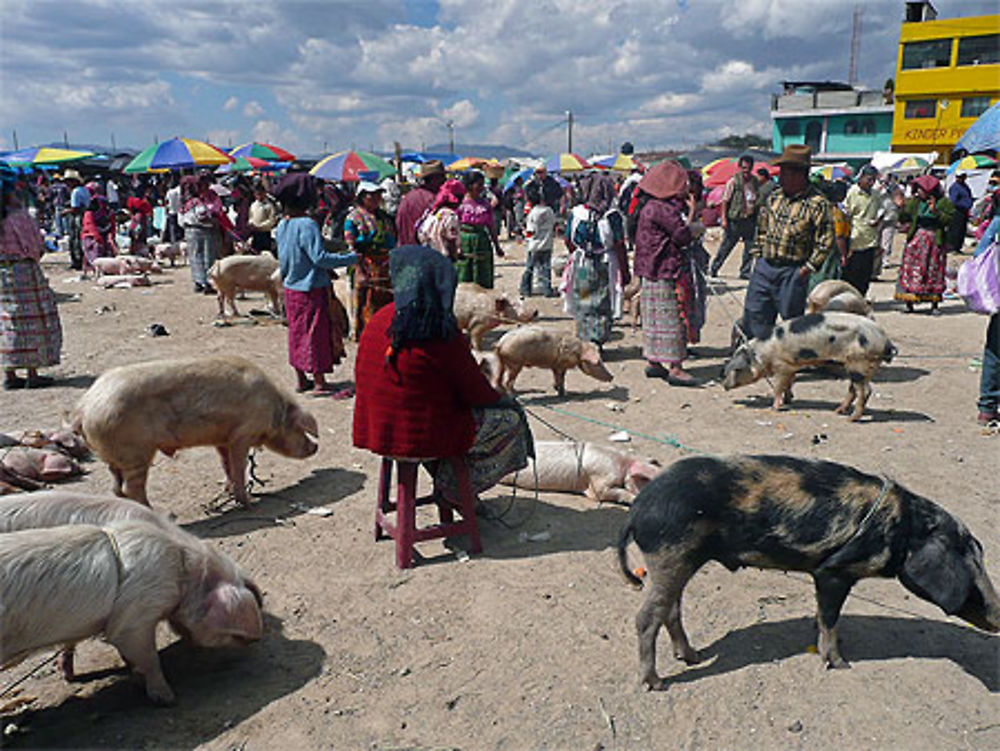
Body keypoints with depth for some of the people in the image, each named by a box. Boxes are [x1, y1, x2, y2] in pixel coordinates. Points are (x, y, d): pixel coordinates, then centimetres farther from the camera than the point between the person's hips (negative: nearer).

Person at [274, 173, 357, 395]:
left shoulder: (282, 225, 7)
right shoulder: (307, 224, -19)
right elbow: (320, 257, -24)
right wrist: (351, 258, -20)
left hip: (291, 288, 8)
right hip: (312, 289, -8)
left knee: (297, 331, 15)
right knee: (316, 333, 0)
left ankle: (301, 380, 23)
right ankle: (319, 383, 6)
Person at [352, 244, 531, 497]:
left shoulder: (380, 318, -1)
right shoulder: (442, 335, -22)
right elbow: (475, 394, -14)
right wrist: (499, 398, 9)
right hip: (420, 437, -8)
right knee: (510, 418, 8)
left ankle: (444, 485, 28)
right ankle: (450, 489, 15)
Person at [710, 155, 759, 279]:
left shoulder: (754, 181, 9)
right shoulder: (734, 181, -6)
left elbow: (757, 200, 18)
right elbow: (725, 200, -6)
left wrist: (757, 217, 13)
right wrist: (724, 218, -13)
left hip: (750, 219, 5)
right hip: (735, 219, -5)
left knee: (749, 247, 5)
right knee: (727, 245, 1)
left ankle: (745, 271, 13)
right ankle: (714, 268, 13)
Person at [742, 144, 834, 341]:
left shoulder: (817, 203, -10)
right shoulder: (774, 197, 9)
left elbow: (826, 242, -9)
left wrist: (807, 269, -12)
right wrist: (759, 254, 13)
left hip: (792, 272, -6)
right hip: (764, 268, 6)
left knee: (792, 323, 6)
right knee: (754, 317, 7)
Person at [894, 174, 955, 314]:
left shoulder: (944, 203, -2)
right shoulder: (915, 202, 8)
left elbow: (949, 221, -11)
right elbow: (905, 218, 8)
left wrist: (935, 211, -20)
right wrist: (901, 206, -6)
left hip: (935, 241, -3)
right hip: (916, 239, 3)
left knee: (933, 271, 2)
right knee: (911, 269, -1)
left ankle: (934, 304, 10)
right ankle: (909, 303, 5)